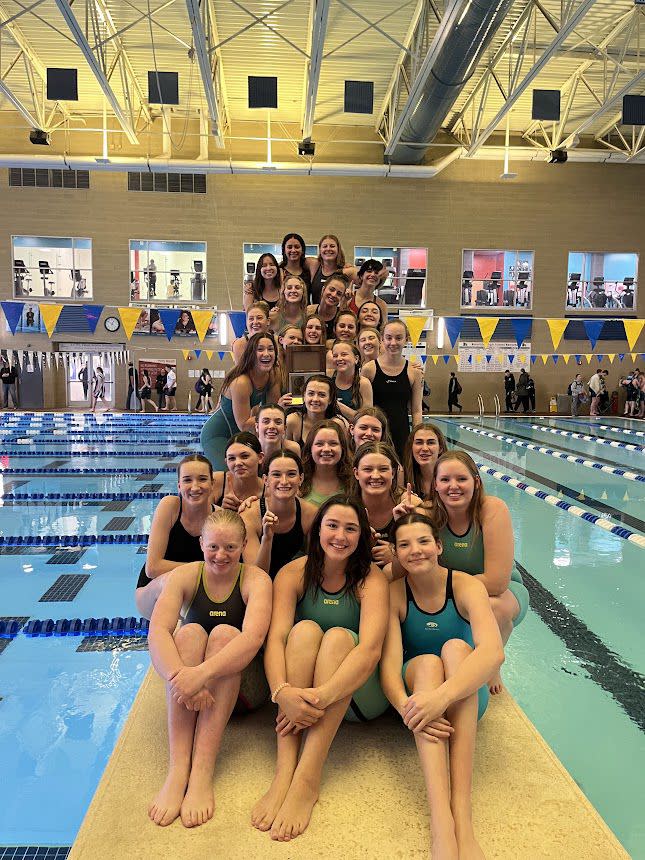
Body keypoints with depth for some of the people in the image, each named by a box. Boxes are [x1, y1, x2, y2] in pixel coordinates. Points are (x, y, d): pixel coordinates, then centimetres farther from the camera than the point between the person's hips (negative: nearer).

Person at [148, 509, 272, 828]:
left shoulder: (256, 579, -11)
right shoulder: (185, 576, -6)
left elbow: (253, 637, -30)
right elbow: (157, 631, -23)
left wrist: (202, 673, -44)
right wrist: (180, 677, -42)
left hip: (241, 687, -1)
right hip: (189, 684, 2)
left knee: (224, 633, -29)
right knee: (190, 632, -27)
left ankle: (202, 772, -38)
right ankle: (178, 769, -36)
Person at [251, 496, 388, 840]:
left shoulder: (371, 579, -11)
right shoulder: (293, 573, -7)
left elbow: (370, 649, -26)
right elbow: (275, 638, -20)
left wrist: (322, 696, -41)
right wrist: (283, 692, -40)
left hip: (357, 694, -1)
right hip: (299, 692, 1)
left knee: (338, 636, -30)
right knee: (305, 629, -27)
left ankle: (308, 779, -38)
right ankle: (284, 772, -37)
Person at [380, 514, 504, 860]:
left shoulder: (466, 586, -14)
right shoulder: (394, 593, -11)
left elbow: (493, 651, -31)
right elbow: (389, 662, -22)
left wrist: (442, 695, -46)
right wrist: (405, 707, -44)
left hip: (465, 699, 0)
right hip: (415, 686, 1)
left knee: (455, 647, -31)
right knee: (426, 662, -32)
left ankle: (461, 810, -41)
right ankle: (440, 820, -45)